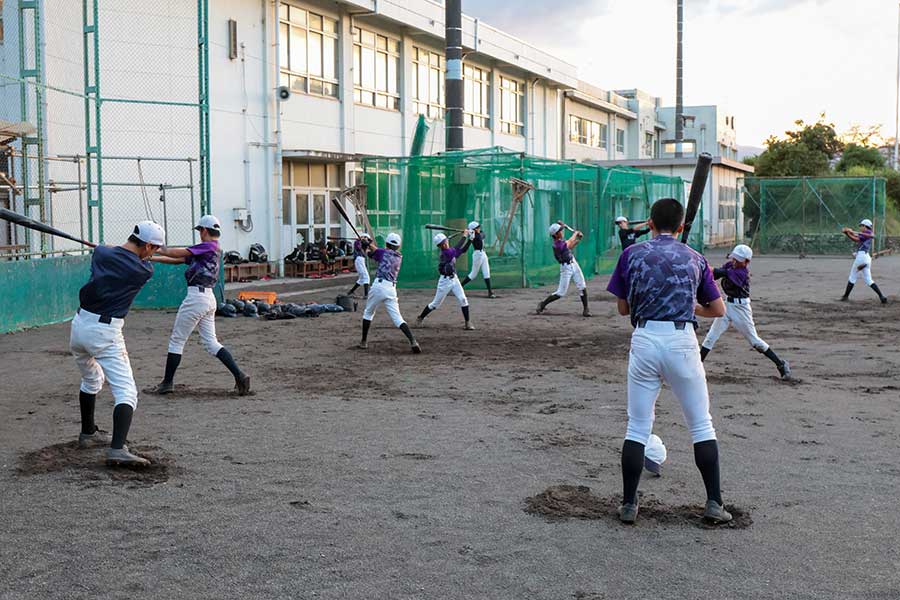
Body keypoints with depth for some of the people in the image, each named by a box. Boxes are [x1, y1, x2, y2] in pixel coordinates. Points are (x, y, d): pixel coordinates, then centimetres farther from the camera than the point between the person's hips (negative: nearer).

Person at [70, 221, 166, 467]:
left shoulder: (100, 252, 4)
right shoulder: (144, 270, -8)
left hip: (79, 326, 7)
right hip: (105, 333, -7)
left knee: (91, 380, 29)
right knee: (126, 392, -8)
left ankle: (88, 434, 43)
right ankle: (117, 449, -26)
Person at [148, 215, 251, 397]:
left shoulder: (208, 247, -10)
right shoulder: (215, 250, 17)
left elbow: (178, 253, -14)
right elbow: (179, 259, 18)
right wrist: (151, 258, 16)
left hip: (196, 297, -9)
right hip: (209, 298, 9)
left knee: (176, 340, 3)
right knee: (211, 342, 7)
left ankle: (167, 383, 11)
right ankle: (239, 375, -5)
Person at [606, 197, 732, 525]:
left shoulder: (632, 254, 6)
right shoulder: (695, 259, 8)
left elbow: (623, 307, 9)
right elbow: (719, 310, 12)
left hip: (644, 340, 0)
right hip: (682, 341, 0)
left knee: (638, 426, 8)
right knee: (701, 424, 11)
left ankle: (628, 504, 12)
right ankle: (714, 502, 12)